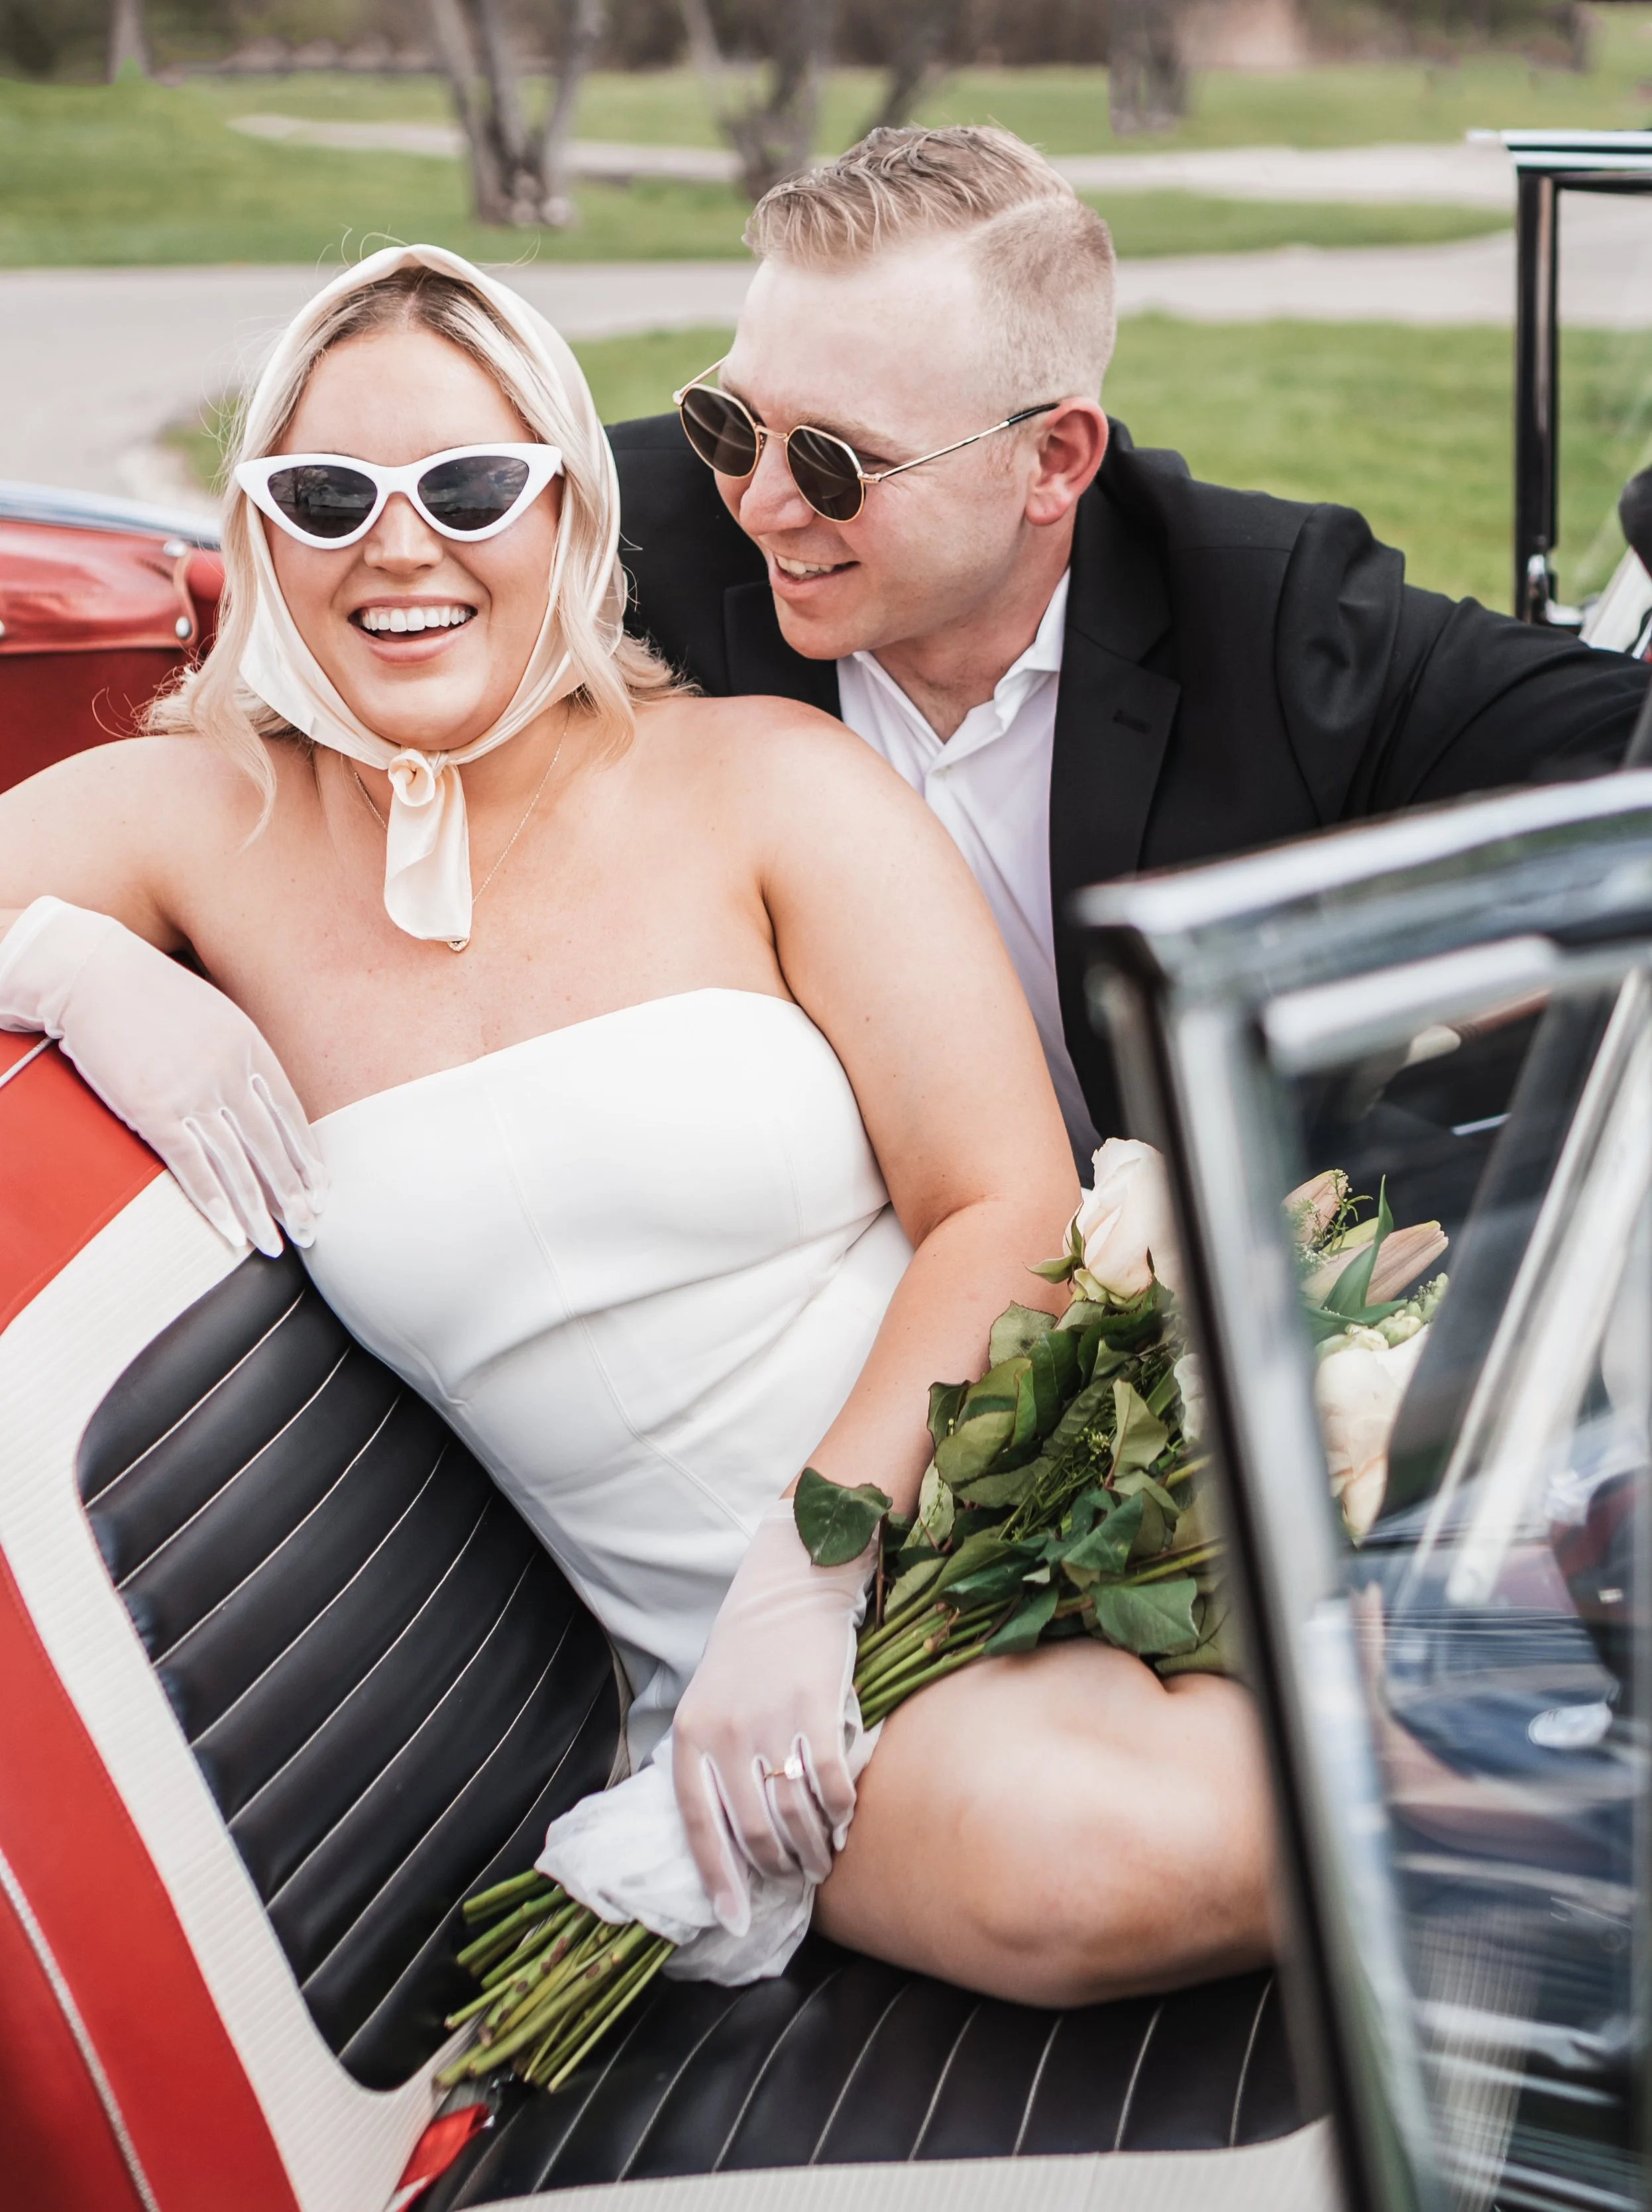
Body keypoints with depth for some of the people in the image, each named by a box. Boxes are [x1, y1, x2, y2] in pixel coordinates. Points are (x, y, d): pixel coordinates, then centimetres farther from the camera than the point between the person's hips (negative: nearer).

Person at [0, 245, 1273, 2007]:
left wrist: (808, 1578, -16)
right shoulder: (196, 823, 5)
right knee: (1096, 1854, -32)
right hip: (730, 1659, 0)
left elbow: (1010, 1206, -6)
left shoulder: (762, 777, 0)